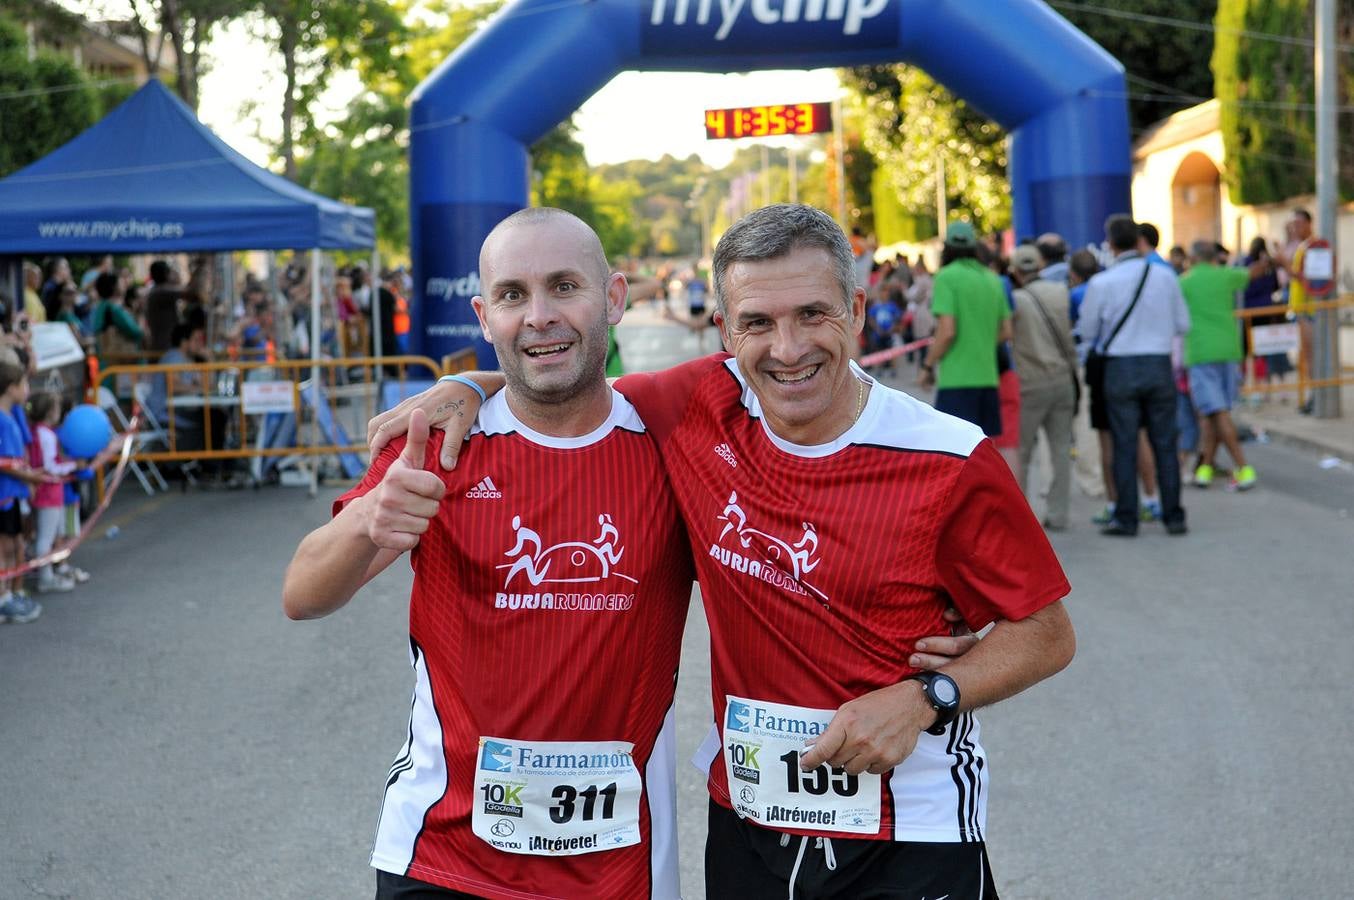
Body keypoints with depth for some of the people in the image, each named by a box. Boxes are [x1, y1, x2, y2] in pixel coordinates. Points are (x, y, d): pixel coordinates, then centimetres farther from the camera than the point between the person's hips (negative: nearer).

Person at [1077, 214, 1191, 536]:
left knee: (1124, 446, 4)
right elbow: (1183, 323, 7)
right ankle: (1173, 516, 11)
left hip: (1120, 367, -2)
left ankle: (1126, 518, 5)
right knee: (1165, 444, 8)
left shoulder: (1101, 283, -8)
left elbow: (1087, 332, 2)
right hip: (1159, 363, 2)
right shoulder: (1165, 276, -1)